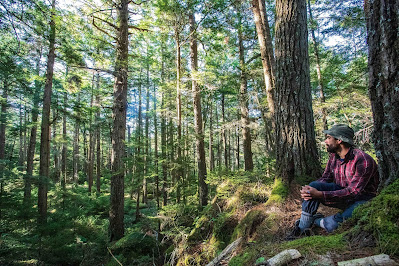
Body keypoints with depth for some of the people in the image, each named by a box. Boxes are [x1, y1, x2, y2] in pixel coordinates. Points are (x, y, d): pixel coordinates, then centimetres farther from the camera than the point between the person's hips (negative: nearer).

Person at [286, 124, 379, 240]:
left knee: (332, 225, -32)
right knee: (314, 186, -20)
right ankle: (302, 228, -13)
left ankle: (316, 220, 5)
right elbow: (325, 179, 1)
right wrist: (307, 190, -22)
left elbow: (353, 192, -29)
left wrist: (320, 195, -36)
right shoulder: (334, 157, -1)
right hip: (342, 192, 6)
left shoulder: (363, 160, -25)